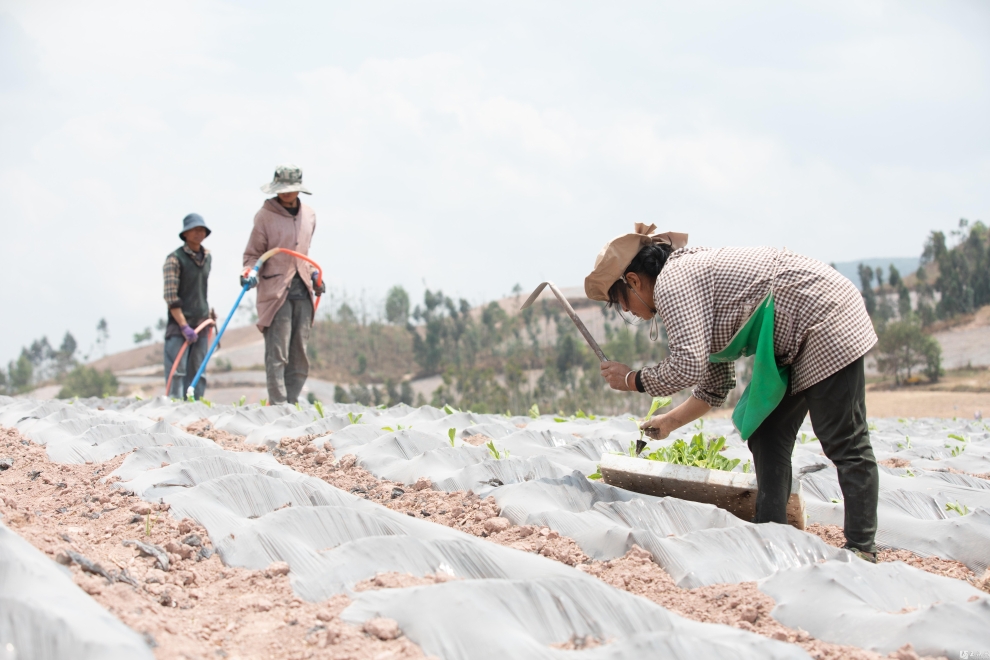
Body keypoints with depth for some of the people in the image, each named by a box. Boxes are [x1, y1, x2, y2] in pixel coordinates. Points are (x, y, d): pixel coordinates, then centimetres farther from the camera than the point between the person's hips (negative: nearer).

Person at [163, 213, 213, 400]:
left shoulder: (207, 257, 11)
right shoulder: (175, 259, -8)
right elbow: (171, 297, -13)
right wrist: (184, 326, -18)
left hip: (202, 324, 6)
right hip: (179, 324, -6)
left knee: (198, 373, 6)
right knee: (177, 371, -10)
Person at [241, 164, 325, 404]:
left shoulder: (309, 215, 14)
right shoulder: (265, 215, -2)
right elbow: (253, 254, 0)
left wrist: (313, 274, 15)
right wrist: (250, 272, -19)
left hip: (302, 290, 6)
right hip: (276, 290, -6)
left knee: (300, 355, 5)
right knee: (277, 354, -10)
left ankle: (291, 404, 10)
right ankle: (278, 405, -11)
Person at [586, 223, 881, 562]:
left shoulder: (672, 282, -14)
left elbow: (687, 366, -25)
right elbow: (714, 384, 23)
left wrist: (632, 379, -11)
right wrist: (670, 421, 26)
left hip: (825, 318, -11)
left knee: (843, 444, -10)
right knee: (765, 436, 10)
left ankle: (861, 550, -10)